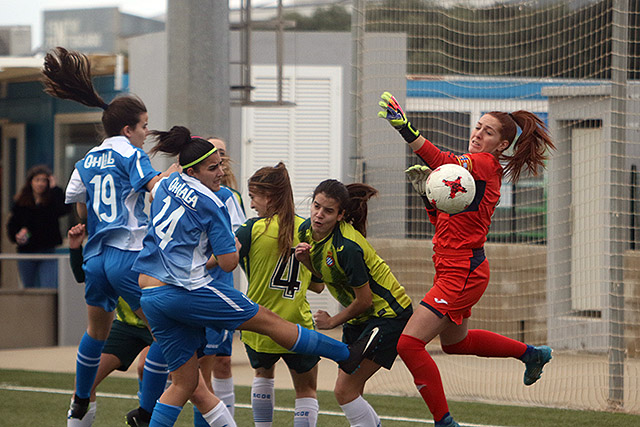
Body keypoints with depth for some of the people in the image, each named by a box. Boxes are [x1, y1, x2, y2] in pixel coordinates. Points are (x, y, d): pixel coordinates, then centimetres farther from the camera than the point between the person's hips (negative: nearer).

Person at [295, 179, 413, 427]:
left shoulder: (346, 247, -29)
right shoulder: (307, 230, -5)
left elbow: (364, 300, -21)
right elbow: (320, 277, 10)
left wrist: (332, 322, -6)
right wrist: (305, 259, -10)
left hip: (388, 314, -9)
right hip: (358, 317, 9)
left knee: (344, 390, -15)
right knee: (350, 391, 12)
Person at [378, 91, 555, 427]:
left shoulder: (485, 164, -13)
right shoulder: (471, 167, 14)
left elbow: (445, 162, -34)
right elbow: (442, 221, 16)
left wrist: (406, 129, -46)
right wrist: (426, 192, -3)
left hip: (463, 274, -10)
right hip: (451, 270, 10)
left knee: (409, 343, -15)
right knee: (455, 342, 32)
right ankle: (531, 354, 47)